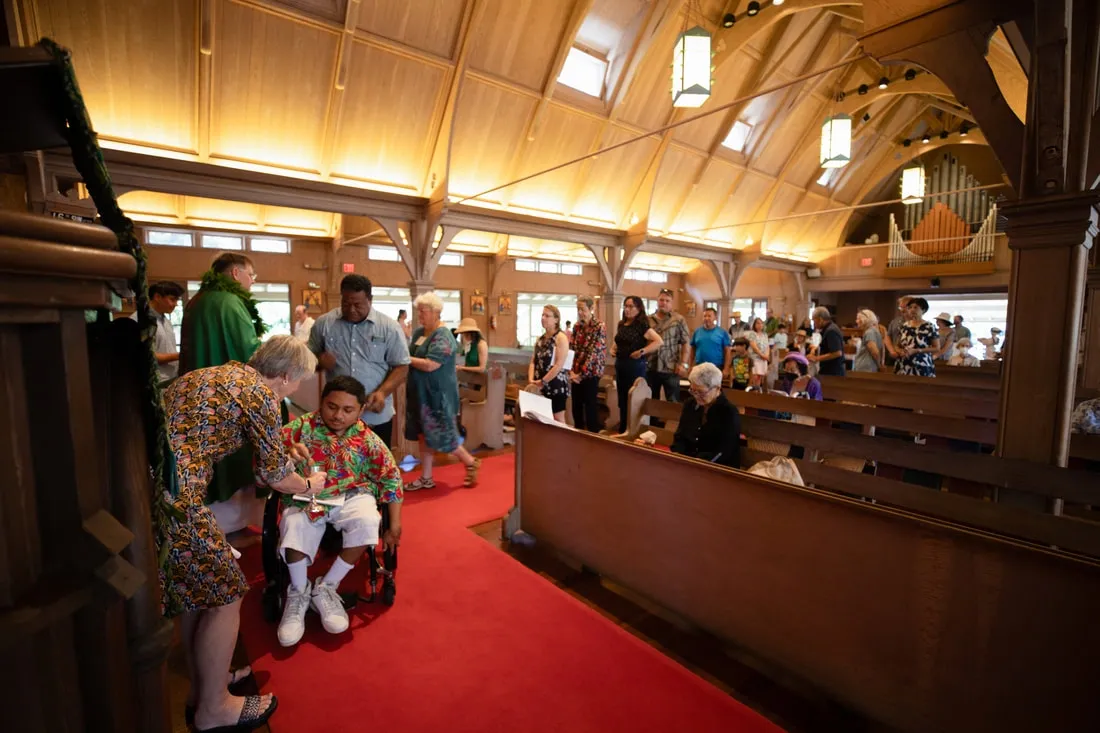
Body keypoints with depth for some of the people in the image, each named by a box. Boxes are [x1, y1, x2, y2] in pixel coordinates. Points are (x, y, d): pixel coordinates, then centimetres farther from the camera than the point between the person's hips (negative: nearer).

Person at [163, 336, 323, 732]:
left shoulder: (220, 372, 18)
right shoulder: (259, 393, -8)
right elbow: (274, 475, 0)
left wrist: (280, 448, 40)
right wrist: (309, 484, 21)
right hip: (170, 495, -10)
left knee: (196, 587, 24)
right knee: (225, 593, 8)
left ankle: (201, 685, 41)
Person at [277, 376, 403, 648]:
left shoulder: (367, 439, -2)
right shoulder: (303, 426, -1)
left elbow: (391, 478, 0)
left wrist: (394, 526, -3)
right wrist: (289, 451, -31)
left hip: (351, 496, 0)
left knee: (368, 522, -30)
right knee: (294, 525, -31)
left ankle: (326, 588, -7)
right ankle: (299, 593, -3)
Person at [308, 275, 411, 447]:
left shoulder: (390, 327, -3)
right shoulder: (323, 323, 2)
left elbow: (401, 367, -3)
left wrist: (382, 392, -19)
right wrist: (319, 360, -13)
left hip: (377, 416, -1)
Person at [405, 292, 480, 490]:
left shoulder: (443, 336, -18)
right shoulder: (418, 332, 9)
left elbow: (430, 365, -26)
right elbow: (412, 356, 15)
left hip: (438, 394, -8)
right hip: (420, 393, 8)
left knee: (441, 436, -1)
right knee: (423, 435, 13)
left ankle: (471, 463, 21)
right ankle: (426, 478, 24)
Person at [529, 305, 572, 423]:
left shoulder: (561, 338, -10)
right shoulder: (540, 339, 12)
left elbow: (559, 365, -17)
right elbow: (533, 362, 10)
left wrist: (542, 381, -17)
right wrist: (531, 380, -7)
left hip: (556, 385, -7)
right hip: (540, 387, 7)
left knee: (557, 419, 0)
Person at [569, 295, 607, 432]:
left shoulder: (599, 327, -10)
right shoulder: (577, 326, 8)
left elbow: (594, 352, -15)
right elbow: (573, 349, 7)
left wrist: (582, 373, -16)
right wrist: (572, 370, -5)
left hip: (591, 372, -6)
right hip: (577, 373, 6)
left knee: (591, 407, 0)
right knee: (576, 406, 11)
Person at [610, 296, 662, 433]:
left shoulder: (642, 325, -12)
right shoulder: (621, 324, 10)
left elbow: (659, 341, -21)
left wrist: (641, 351, -24)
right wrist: (612, 349, 5)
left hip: (635, 366, -7)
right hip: (620, 365, 7)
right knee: (622, 400, 15)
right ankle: (622, 430, 27)